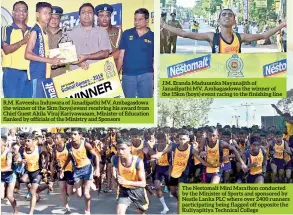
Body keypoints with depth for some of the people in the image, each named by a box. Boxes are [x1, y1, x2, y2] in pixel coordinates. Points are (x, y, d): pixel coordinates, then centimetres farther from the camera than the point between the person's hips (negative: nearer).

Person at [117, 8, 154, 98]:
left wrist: (155, 77, 2)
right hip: (128, 75, 1)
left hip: (146, 75, -1)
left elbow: (155, 60, 7)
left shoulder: (152, 37, 3)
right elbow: (121, 56, 6)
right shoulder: (126, 34, 5)